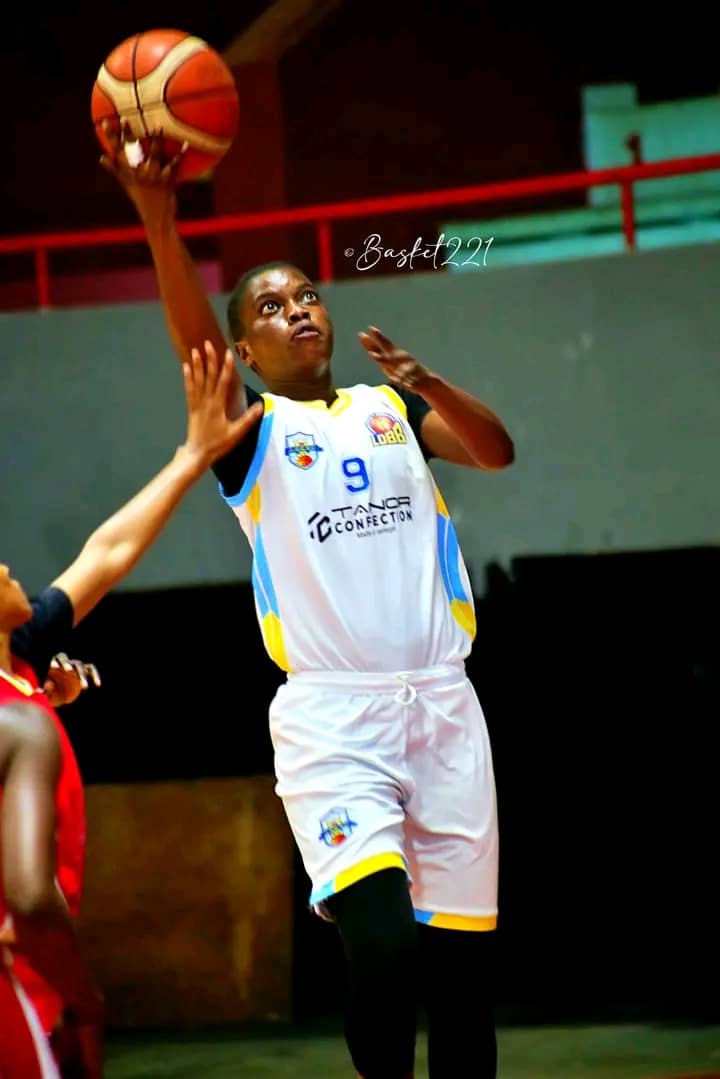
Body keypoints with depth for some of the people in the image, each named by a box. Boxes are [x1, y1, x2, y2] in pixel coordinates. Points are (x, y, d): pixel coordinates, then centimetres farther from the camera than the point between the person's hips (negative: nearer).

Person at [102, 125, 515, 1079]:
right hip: (332, 717, -3)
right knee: (383, 946, -22)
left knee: (461, 962, 4)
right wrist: (159, 218, -31)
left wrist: (429, 385, -18)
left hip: (442, 708, 4)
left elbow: (497, 452, 2)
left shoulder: (393, 410, 17)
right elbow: (196, 340, -13)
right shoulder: (251, 429, 6)